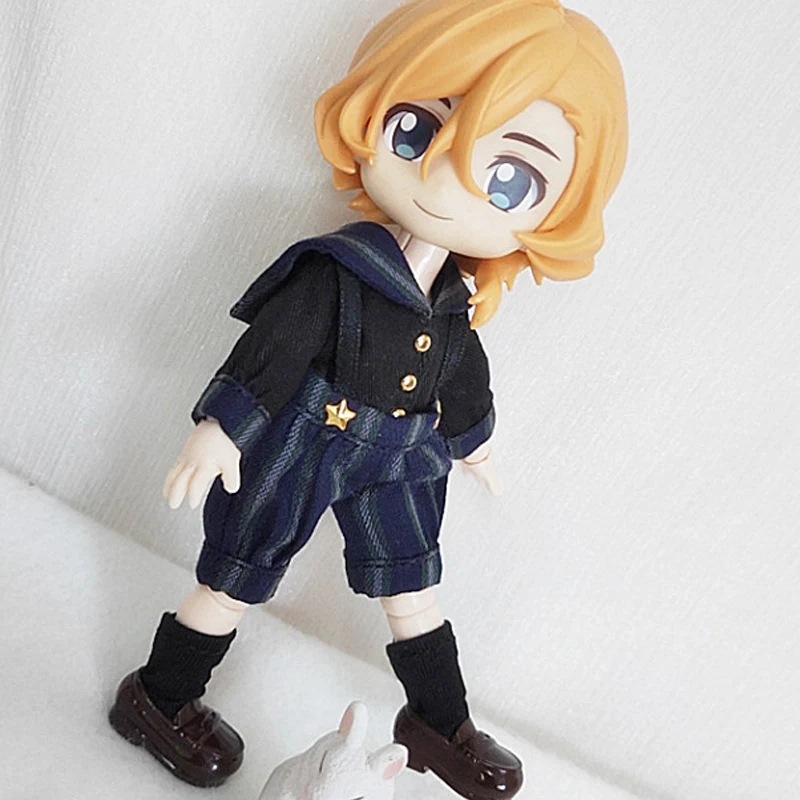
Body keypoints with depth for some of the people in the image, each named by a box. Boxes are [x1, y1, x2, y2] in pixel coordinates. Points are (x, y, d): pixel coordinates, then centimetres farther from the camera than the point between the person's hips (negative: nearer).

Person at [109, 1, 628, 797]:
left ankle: (439, 723, 40)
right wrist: (217, 430, -22)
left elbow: (462, 378, 12)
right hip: (292, 456, -5)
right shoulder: (334, 273, -25)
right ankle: (157, 701, 35)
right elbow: (267, 352, -21)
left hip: (393, 466, 6)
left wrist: (473, 441, 23)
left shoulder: (456, 301, -6)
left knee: (414, 593, 17)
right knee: (231, 583, 11)